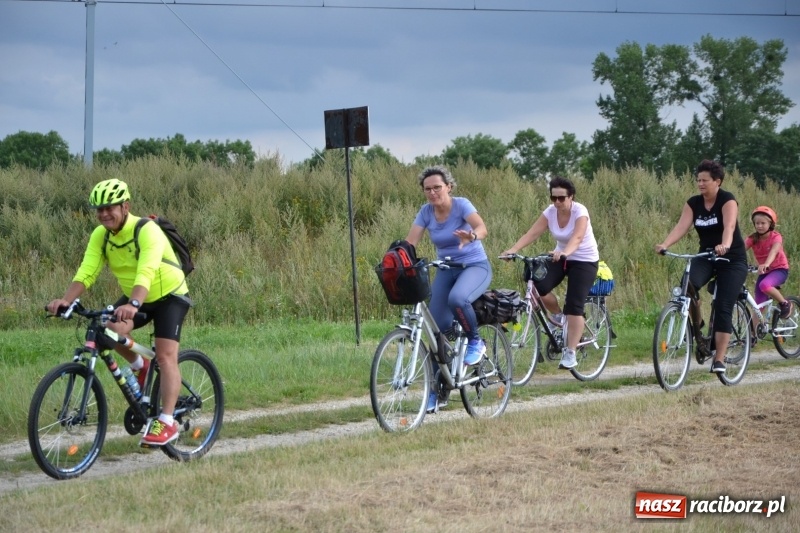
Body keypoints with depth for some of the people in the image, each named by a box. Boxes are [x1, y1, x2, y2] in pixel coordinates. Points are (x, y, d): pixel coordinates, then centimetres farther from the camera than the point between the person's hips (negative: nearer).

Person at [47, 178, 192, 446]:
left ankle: (167, 423, -16)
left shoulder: (147, 231, -30)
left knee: (165, 355, -18)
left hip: (169, 296, -5)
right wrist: (65, 299, -38)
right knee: (108, 330, -21)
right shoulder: (100, 235, -11)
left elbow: (146, 272, -44)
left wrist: (132, 305, -60)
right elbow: (86, 272, -20)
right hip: (134, 298, 6)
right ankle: (139, 367, 8)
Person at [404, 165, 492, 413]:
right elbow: (410, 242, -8)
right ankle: (437, 390, 6)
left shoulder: (461, 205, -15)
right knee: (438, 328, -5)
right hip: (446, 269, 5)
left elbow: (482, 228, -32)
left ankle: (475, 342, -9)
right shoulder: (426, 212, -1)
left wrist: (471, 237, -54)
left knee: (457, 298, -38)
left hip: (475, 266, -5)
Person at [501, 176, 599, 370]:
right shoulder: (550, 212, -8)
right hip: (560, 257, 5)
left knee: (574, 306, -15)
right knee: (539, 285, -22)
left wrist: (564, 253, -60)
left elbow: (577, 237, -40)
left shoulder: (580, 212, -22)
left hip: (584, 261, -5)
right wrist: (513, 249, -35)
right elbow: (531, 234, -17)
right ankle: (558, 316, 7)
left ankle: (570, 353, -10)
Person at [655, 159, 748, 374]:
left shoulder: (727, 200, -14)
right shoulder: (693, 203, -1)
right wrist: (665, 245, -33)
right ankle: (697, 327, -6)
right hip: (706, 256, 4)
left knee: (723, 308, -12)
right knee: (688, 285, -28)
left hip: (732, 259, -4)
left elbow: (729, 226, -31)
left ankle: (719, 358, -8)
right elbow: (681, 226, -14)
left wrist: (725, 246, -52)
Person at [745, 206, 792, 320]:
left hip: (779, 269, -5)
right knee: (758, 306, 0)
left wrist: (766, 264, -58)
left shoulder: (776, 237, -18)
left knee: (765, 285, -35)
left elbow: (774, 251, -37)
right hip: (764, 271, 5)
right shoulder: (752, 238, -7)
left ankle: (785, 303, -12)